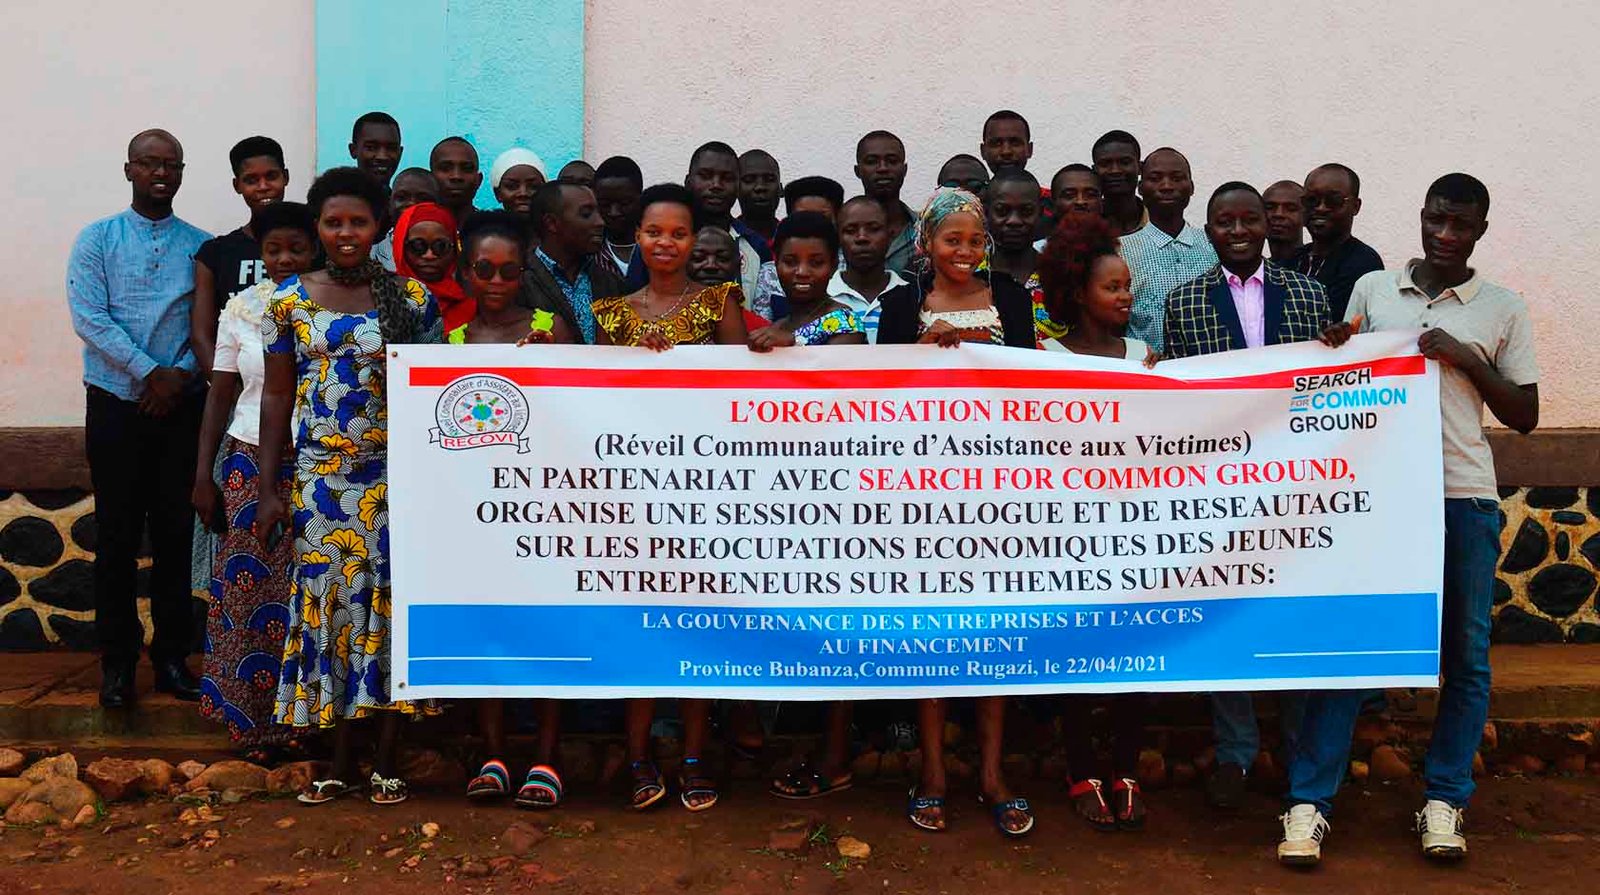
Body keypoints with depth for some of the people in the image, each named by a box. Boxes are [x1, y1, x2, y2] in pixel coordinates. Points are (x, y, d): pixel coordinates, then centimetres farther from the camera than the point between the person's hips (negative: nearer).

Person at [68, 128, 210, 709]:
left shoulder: (202, 246, 5)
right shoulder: (96, 239, 2)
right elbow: (88, 317, -8)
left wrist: (181, 374, -14)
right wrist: (148, 373, -15)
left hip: (182, 407, 1)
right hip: (116, 405, -1)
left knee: (175, 533, 7)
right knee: (117, 535, 4)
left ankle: (172, 653, 18)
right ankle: (117, 658, 15)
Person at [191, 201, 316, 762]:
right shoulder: (242, 309, 5)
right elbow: (221, 394, 9)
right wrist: (203, 474, 6)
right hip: (251, 463, 2)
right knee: (249, 590, 4)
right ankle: (254, 718, 18)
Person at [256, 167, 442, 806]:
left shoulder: (412, 298, -1)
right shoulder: (290, 300, 4)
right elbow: (277, 394, 6)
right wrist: (269, 488, 2)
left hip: (393, 474, -1)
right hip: (317, 475, 2)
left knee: (388, 603, 1)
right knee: (325, 603, 4)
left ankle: (386, 758, 14)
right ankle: (339, 757, 17)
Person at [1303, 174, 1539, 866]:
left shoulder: (1504, 310, 8)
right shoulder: (1371, 289, 10)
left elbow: (1524, 415, 7)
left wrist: (1466, 360, -6)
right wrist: (1333, 349, -5)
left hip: (1462, 496, 1)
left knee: (1464, 655, 6)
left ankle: (1444, 800, 20)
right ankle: (1309, 802, 2)